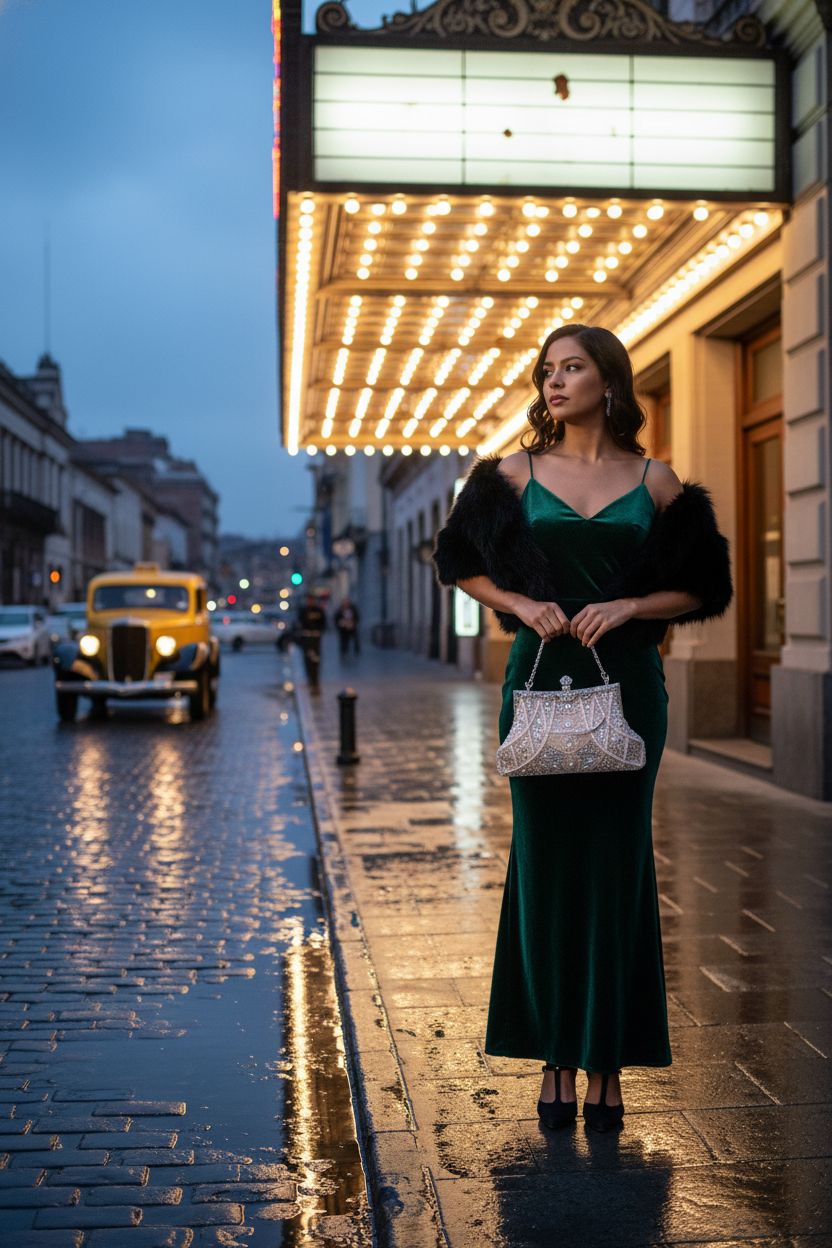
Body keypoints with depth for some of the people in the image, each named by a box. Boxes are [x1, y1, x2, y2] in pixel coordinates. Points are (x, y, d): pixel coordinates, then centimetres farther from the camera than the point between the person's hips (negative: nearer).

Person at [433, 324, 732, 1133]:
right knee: (545, 861, 2)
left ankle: (607, 1064, 11)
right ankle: (555, 1059, 12)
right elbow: (459, 561, 12)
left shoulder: (655, 483, 5)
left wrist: (629, 606, -10)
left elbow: (701, 589, 7)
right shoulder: (513, 476, 7)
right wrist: (521, 604, -5)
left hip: (626, 681, 0)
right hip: (540, 679, 0)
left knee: (615, 863, 2)